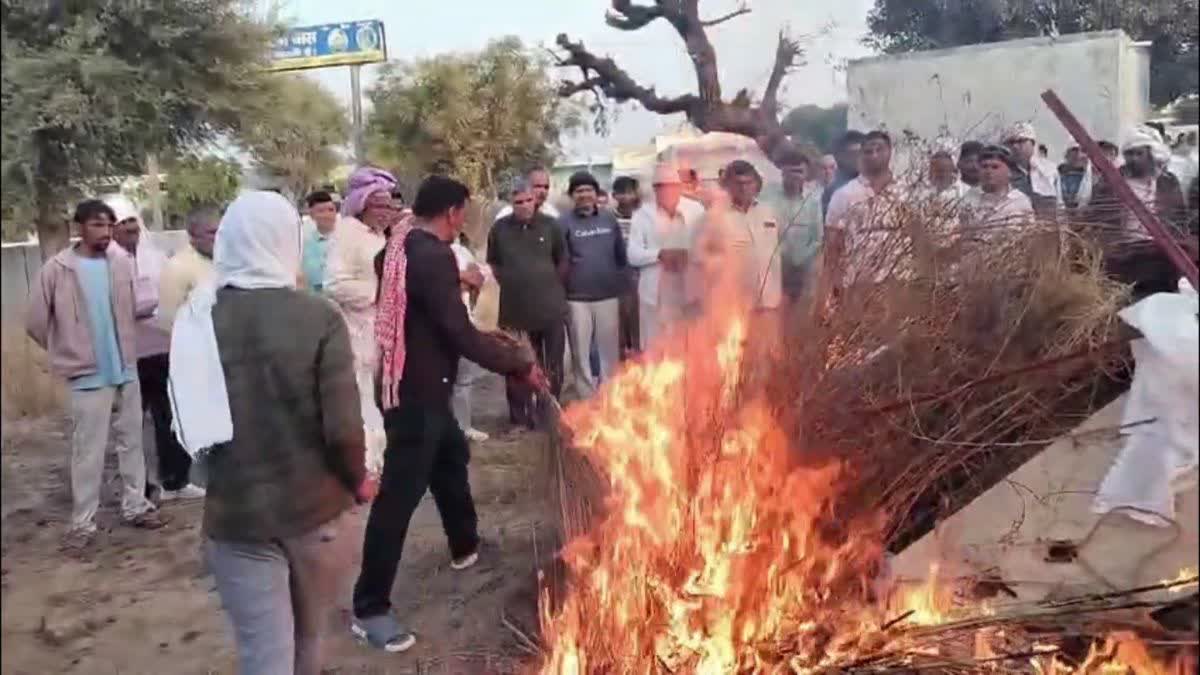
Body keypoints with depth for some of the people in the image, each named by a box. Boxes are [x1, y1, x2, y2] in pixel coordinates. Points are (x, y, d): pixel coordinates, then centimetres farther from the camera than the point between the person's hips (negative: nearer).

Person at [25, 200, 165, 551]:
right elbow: (35, 321, -4)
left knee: (132, 442, 13)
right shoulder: (57, 269, -10)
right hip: (87, 376, -3)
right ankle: (82, 523, 13)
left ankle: (136, 506, 26)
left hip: (126, 370, 4)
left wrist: (123, 345, 7)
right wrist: (68, 352, 5)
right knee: (88, 451, 2)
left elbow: (138, 306, 11)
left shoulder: (122, 262, -2)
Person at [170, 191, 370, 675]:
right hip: (315, 506, 0)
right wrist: (358, 480, 4)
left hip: (234, 512, 1)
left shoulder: (198, 318, -6)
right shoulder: (318, 317, -15)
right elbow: (343, 428, -16)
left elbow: (190, 421, 3)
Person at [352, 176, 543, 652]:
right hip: (417, 391, -10)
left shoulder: (399, 246, 8)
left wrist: (491, 341, 26)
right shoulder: (433, 256, -21)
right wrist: (518, 365, -14)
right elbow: (458, 333, -23)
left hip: (411, 383, 10)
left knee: (451, 457, 26)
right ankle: (369, 608, 6)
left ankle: (465, 547, 46)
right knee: (400, 493, -4)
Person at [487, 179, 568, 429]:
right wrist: (511, 285, 5)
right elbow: (493, 263, 11)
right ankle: (520, 418, 20)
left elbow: (562, 261, 9)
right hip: (515, 308, 0)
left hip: (550, 307, 0)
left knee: (552, 367, 10)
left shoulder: (550, 225, -2)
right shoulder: (500, 228, -2)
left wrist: (551, 286, 6)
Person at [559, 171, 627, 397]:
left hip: (608, 296, 2)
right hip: (577, 299, -2)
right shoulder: (564, 223, -3)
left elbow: (621, 254, 11)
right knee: (581, 352, 6)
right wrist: (561, 295, -9)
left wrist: (624, 286, 10)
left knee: (610, 350, 10)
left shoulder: (609, 218, 7)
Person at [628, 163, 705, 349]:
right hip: (655, 295, 0)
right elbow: (633, 255, -2)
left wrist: (690, 255, -16)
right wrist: (660, 254, -18)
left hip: (690, 292, 0)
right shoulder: (643, 214, 5)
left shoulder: (696, 211, 5)